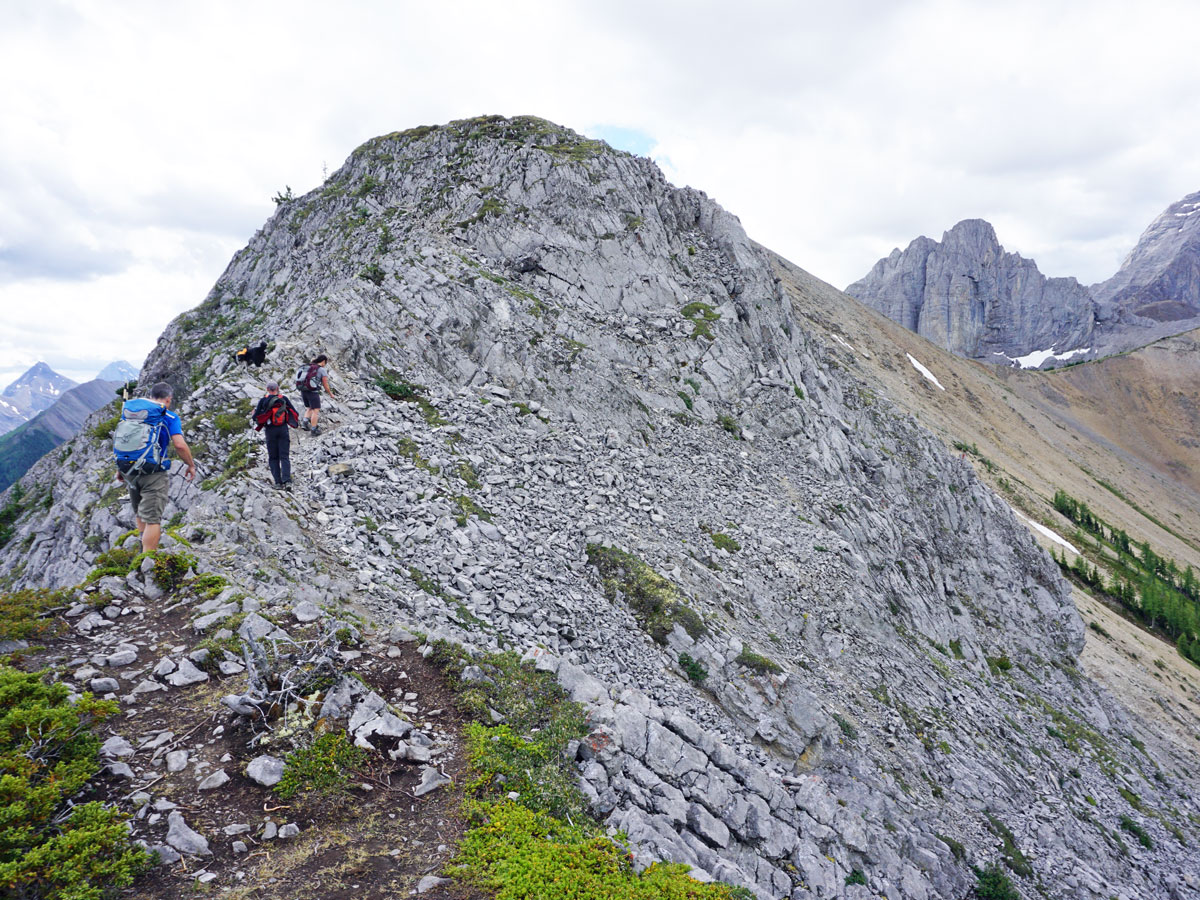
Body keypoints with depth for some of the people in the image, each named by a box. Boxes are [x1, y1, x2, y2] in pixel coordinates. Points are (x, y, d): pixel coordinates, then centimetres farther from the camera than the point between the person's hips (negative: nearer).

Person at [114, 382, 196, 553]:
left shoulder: (128, 411, 12)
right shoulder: (168, 417, -6)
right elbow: (180, 445, -15)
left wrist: (120, 468, 21)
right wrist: (191, 465, -1)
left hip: (128, 470, 6)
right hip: (153, 472, -6)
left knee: (139, 512, 25)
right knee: (152, 518, -3)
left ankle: (143, 548, 34)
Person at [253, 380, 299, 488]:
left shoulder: (263, 400, -2)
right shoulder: (284, 399, 2)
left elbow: (256, 417, -3)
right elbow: (295, 414, 2)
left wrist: (254, 411, 19)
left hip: (270, 430, -1)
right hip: (283, 429, 1)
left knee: (273, 457, 10)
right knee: (284, 456, 0)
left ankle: (278, 481, 2)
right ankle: (287, 480, -16)